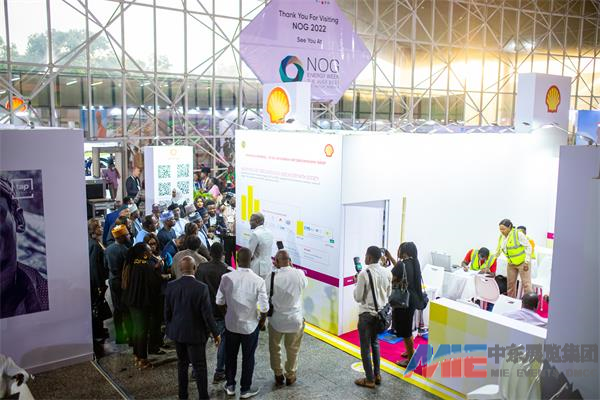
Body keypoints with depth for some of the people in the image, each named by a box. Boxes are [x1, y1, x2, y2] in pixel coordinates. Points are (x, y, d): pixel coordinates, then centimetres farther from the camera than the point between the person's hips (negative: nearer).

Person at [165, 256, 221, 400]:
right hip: (195, 334, -4)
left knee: (182, 363, 20)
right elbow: (207, 314, -17)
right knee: (199, 367, 6)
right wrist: (215, 333, -5)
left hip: (177, 332, 5)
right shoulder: (201, 288, -21)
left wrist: (170, 328, 17)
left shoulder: (171, 286, -8)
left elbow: (167, 311, 1)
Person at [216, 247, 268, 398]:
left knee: (230, 355, 21)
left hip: (231, 324, 2)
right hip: (250, 325, -2)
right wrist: (262, 320, 3)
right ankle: (245, 389, 31)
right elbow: (264, 307, -17)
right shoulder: (258, 281, -21)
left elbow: (220, 301, -5)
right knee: (248, 358, 16)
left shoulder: (226, 277, -15)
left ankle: (230, 386, 37)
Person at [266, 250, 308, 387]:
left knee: (275, 348, 22)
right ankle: (290, 376, 35)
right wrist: (292, 267, 8)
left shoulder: (272, 276, -20)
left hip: (276, 319, -1)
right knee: (292, 349, 22)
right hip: (295, 319, 1)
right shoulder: (299, 274, -16)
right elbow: (304, 284, 8)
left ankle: (278, 375, 34)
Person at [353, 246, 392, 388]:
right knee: (375, 342, 23)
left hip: (366, 314, -6)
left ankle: (370, 380, 15)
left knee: (365, 347, 7)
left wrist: (357, 283, -1)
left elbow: (358, 298, -15)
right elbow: (388, 293, 9)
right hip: (381, 313, 6)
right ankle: (377, 375, 30)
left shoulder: (364, 273, -21)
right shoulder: (387, 273, -3)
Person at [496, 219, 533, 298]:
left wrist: (527, 262, -17)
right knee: (510, 283, 12)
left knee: (526, 283, -7)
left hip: (522, 262, -6)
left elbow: (528, 247, -15)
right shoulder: (501, 237, 0)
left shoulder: (518, 234, -18)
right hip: (511, 264, 7)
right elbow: (498, 251, 11)